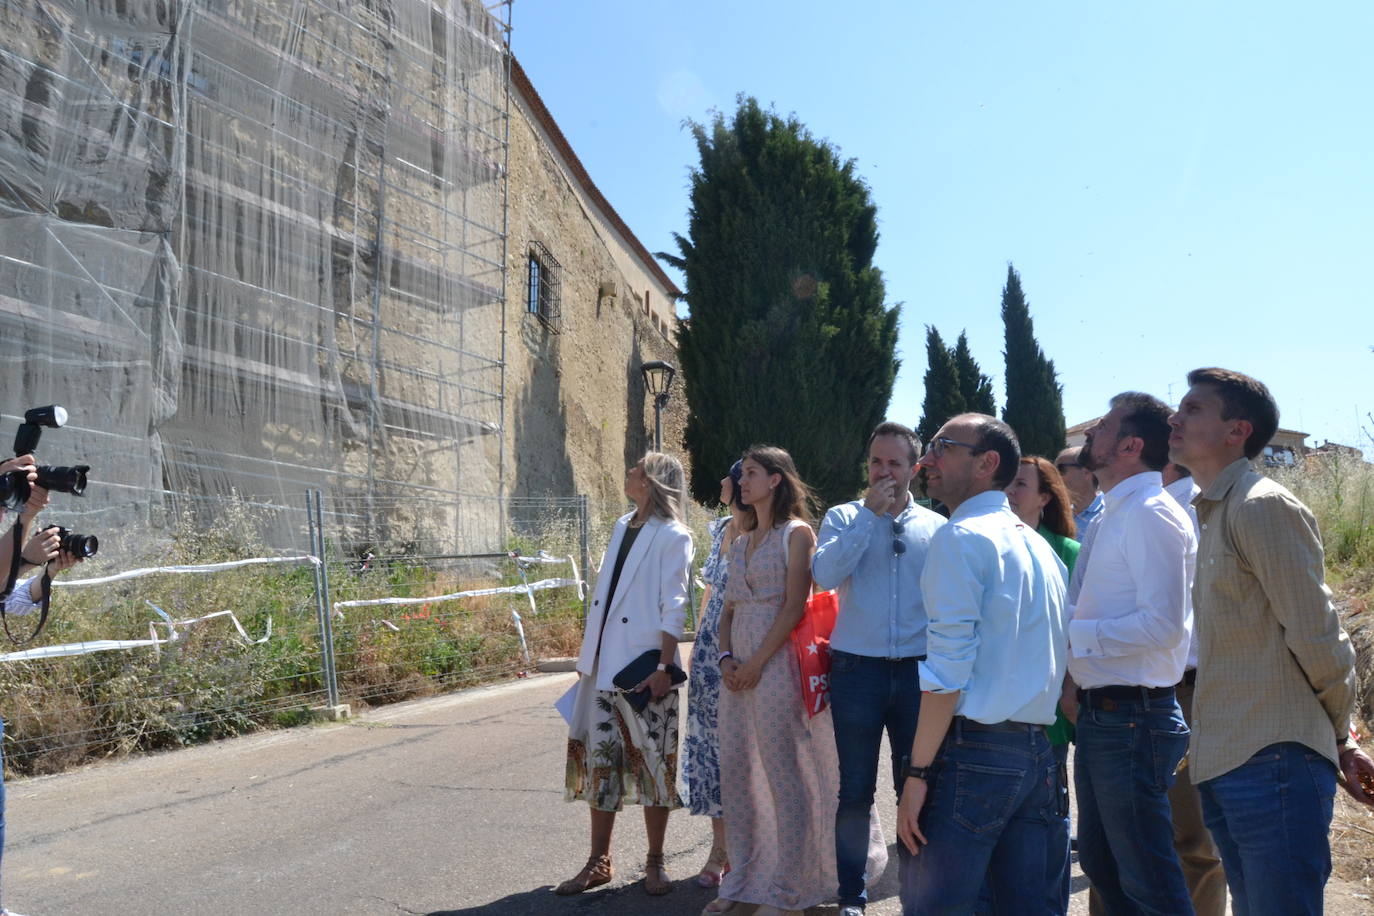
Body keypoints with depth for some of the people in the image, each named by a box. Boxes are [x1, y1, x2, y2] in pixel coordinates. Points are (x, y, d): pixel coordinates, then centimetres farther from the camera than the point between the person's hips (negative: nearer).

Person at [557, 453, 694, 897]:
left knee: (652, 761, 4)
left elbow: (674, 607, -12)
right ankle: (599, 861, 20)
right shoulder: (622, 526, 14)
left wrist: (663, 667, -19)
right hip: (603, 665, 7)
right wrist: (587, 656, 15)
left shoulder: (673, 536, -7)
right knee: (599, 760, 10)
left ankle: (655, 862, 18)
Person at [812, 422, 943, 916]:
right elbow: (825, 575, -15)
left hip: (918, 672, 1)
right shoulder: (844, 517, 3)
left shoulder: (936, 528, 5)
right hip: (857, 670, -1)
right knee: (855, 792, 7)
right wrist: (870, 513, -12)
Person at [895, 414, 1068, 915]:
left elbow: (947, 669, -17)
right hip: (1036, 754, 9)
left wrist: (917, 774, -14)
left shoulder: (961, 536, -10)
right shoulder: (1037, 545, 16)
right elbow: (1060, 661, 18)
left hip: (974, 752, -9)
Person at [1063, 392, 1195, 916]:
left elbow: (1161, 625, -24)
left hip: (1132, 719, -10)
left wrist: (1070, 634, -18)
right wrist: (1074, 679, 4)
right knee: (1102, 866, 21)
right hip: (1098, 713, 10)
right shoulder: (1110, 518, 14)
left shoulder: (1151, 514, -16)